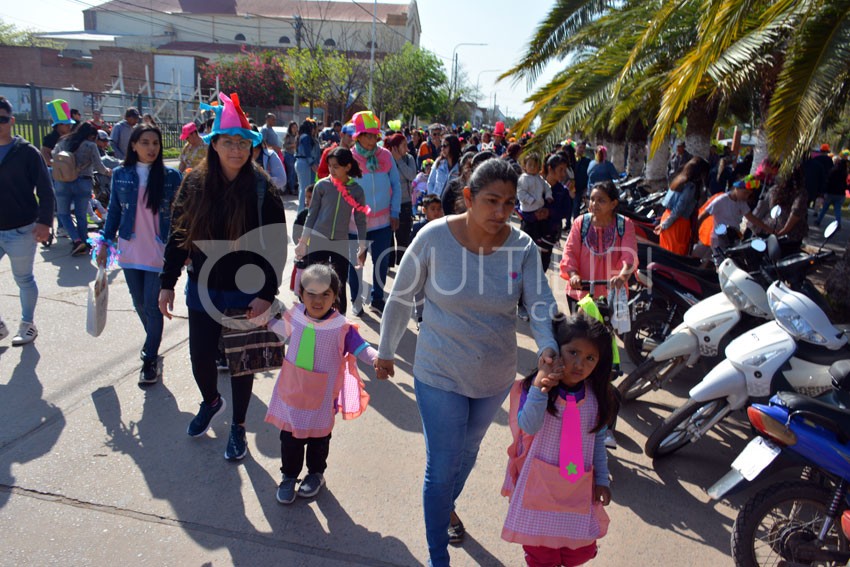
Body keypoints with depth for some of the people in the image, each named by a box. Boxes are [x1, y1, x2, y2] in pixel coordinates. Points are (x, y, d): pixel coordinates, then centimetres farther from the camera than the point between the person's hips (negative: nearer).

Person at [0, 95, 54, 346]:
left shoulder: (27, 152, -6)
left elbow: (46, 190, -7)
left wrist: (45, 221, -17)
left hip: (21, 231, -4)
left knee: (24, 279, 9)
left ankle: (28, 325, 25)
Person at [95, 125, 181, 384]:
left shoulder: (171, 176, -5)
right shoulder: (120, 174, 2)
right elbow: (114, 211, 9)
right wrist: (104, 242, 7)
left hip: (160, 252, -3)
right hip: (130, 252, 3)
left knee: (152, 306, -2)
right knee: (139, 304, 14)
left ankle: (150, 359, 11)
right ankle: (153, 341, 39)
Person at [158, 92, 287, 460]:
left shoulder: (262, 189, -11)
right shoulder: (194, 184, -2)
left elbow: (277, 247, -10)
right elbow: (177, 236, 4)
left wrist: (267, 294, -15)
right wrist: (167, 284, 2)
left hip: (246, 293, -3)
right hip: (203, 290, 3)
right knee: (200, 357, 13)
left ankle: (238, 426, 31)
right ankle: (211, 402, 46)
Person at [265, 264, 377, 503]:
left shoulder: (342, 327, -20)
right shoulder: (294, 317, -6)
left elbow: (361, 348, -20)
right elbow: (282, 329, 17)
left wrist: (377, 359, -38)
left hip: (321, 397, -2)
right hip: (291, 392, 3)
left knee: (318, 438, 18)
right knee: (289, 437, 13)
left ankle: (316, 473, 42)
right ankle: (289, 475, 35)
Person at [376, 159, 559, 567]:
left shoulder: (522, 246, -11)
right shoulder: (435, 237, -18)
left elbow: (541, 302, -18)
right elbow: (401, 298, -8)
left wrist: (547, 348, -38)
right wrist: (386, 351, 1)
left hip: (495, 378, 4)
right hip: (441, 376, -3)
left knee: (467, 453, 27)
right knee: (441, 467, 5)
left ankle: (448, 506, 59)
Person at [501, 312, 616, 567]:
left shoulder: (597, 396, -2)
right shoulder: (536, 386, -14)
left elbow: (599, 441, 7)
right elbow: (529, 426, -26)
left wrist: (602, 479, 7)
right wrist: (538, 391, -40)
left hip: (579, 487, 3)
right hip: (541, 485, -3)